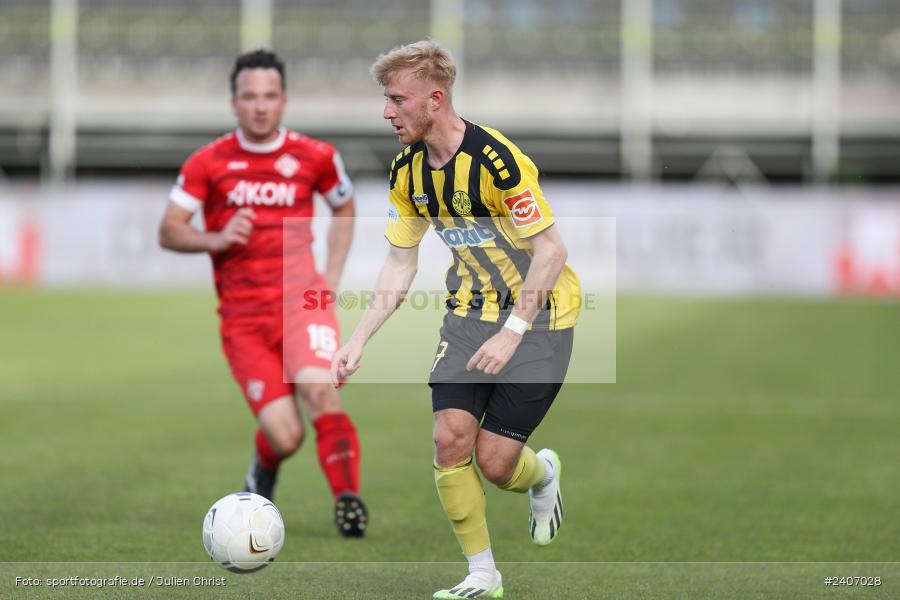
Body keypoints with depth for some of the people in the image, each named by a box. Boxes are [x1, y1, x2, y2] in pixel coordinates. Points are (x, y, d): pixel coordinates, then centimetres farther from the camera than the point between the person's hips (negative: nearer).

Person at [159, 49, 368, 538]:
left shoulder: (315, 157, 6)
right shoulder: (208, 163, 2)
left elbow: (344, 208, 24)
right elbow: (168, 231, 3)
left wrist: (332, 275, 12)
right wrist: (215, 240, -17)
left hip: (300, 297, 0)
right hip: (243, 314, 0)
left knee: (317, 386, -31)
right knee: (285, 437, -9)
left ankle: (347, 498, -24)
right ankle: (262, 473, 28)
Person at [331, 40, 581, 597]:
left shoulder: (495, 157, -24)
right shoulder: (408, 170, -1)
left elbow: (551, 250, -21)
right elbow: (401, 264, 7)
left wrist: (512, 332, -25)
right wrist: (358, 341, -2)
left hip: (539, 314, -6)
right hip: (473, 311, 6)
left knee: (494, 459, -9)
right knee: (450, 438, -9)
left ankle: (543, 473, 29)